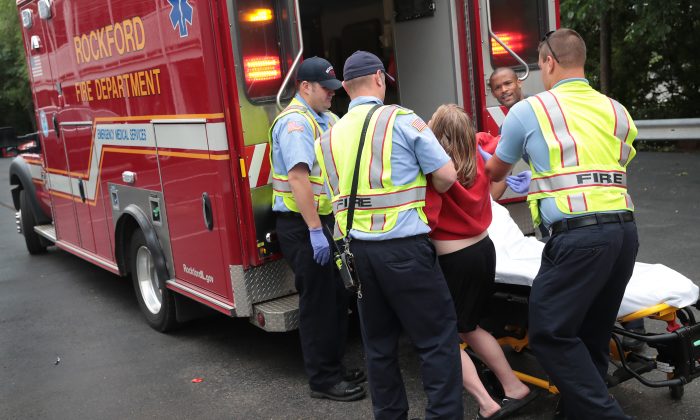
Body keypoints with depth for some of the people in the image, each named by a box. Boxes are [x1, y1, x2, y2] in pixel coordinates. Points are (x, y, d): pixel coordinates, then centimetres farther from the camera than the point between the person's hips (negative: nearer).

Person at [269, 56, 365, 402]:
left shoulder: (326, 119, 13)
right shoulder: (295, 122, -16)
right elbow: (298, 178, -25)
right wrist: (315, 231, -28)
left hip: (326, 219, 9)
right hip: (302, 226, -9)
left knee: (337, 296, 16)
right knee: (317, 302, -1)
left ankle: (334, 366, 30)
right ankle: (323, 380, 10)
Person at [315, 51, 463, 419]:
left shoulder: (328, 138, 11)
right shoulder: (402, 120, -4)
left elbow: (337, 196, 12)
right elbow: (447, 177, -4)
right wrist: (420, 188, 15)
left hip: (355, 249, 6)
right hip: (403, 247, -5)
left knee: (378, 344, 15)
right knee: (437, 338, 3)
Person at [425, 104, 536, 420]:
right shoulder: (477, 159, 1)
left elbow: (427, 218, -25)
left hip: (453, 260, -7)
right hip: (484, 249, 7)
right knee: (468, 327, 24)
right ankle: (514, 387, 27)